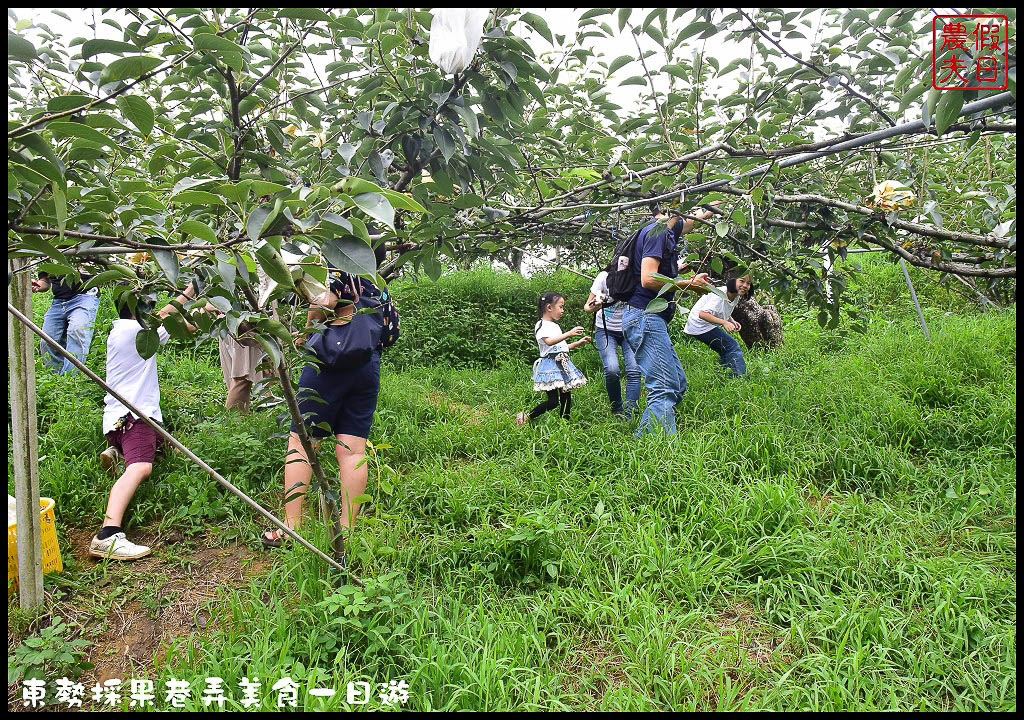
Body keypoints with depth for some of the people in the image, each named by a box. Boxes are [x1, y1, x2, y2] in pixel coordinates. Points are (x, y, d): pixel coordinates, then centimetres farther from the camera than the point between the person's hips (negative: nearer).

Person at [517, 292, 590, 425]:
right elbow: (550, 341, -27)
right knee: (553, 401, -12)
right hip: (550, 366, -9)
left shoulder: (555, 326, 22)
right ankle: (525, 417, -1)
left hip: (562, 365, 9)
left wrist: (578, 343, 23)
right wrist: (569, 334, -36)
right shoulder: (541, 325, -8)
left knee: (566, 397, 6)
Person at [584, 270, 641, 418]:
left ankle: (630, 415, -14)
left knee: (634, 370, -17)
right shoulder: (605, 277, -15)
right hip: (606, 330, -1)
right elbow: (587, 307, -9)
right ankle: (617, 410, 4)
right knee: (612, 370, -20)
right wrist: (594, 307, -31)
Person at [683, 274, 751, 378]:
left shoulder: (736, 296, 3)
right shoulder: (720, 294, -25)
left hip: (709, 326, 10)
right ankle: (740, 377, -15)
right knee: (732, 346, -15)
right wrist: (724, 322, -37)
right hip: (700, 326, -10)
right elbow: (702, 314, -31)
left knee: (727, 353, 8)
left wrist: (732, 321, 0)